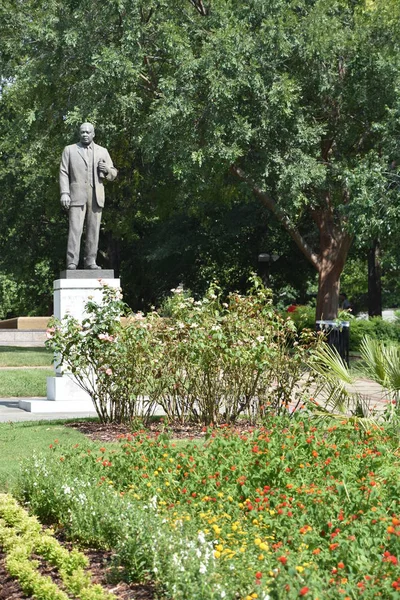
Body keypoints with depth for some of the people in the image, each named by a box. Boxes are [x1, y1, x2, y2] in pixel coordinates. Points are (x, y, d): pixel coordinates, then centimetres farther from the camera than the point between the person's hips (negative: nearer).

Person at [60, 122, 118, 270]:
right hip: (77, 195, -2)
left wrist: (107, 170, -7)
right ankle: (72, 263, -14)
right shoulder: (69, 150, 12)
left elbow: (113, 175, 17)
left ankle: (90, 262, 3)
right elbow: (63, 173, 5)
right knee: (75, 229, -11)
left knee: (93, 230, 0)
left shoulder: (102, 152, 16)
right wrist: (64, 193, -7)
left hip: (96, 197, 2)